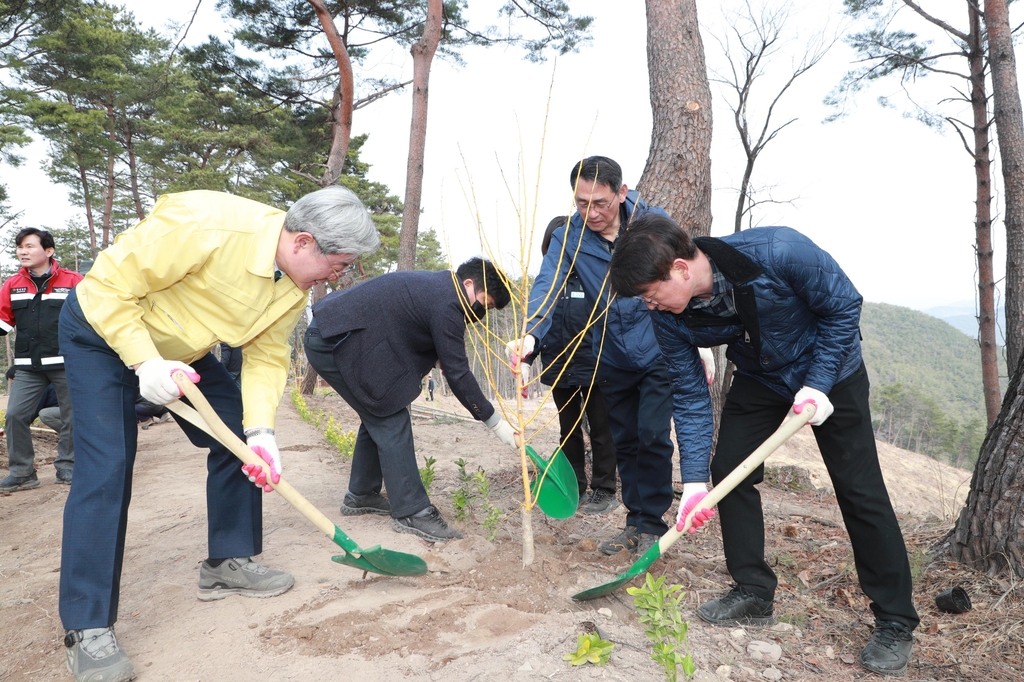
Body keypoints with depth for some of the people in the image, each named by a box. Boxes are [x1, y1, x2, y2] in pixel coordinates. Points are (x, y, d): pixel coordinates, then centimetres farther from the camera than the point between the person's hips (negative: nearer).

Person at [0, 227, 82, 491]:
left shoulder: (72, 281, -2)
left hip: (67, 363, -3)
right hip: (28, 367, 3)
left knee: (72, 416, 5)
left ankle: (66, 467, 19)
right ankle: (22, 472, 8)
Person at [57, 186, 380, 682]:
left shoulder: (296, 287, -13)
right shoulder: (206, 226, -37)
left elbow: (266, 357, -8)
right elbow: (109, 285, -29)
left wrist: (261, 429, -21)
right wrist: (145, 361, -35)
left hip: (180, 351, 7)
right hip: (102, 332, -7)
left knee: (242, 440, 2)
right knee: (107, 467, -15)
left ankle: (228, 563, 18)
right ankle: (87, 628, -4)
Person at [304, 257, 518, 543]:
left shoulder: (435, 285, 14)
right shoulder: (447, 303, -16)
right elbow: (457, 372, -15)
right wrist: (495, 421, -9)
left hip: (328, 337, 10)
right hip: (337, 343, -10)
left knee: (379, 416, 17)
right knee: (392, 421, -7)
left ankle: (361, 495, 29)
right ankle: (411, 512, -2)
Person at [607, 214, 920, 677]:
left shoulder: (778, 252, -37)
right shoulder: (669, 319, -22)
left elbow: (843, 305, -21)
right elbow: (689, 394, -13)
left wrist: (818, 385, -24)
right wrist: (696, 477, -17)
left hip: (829, 369, -4)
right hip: (758, 378, 4)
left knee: (859, 490, -4)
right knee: (728, 470, -3)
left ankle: (895, 623, 10)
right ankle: (753, 594, 13)